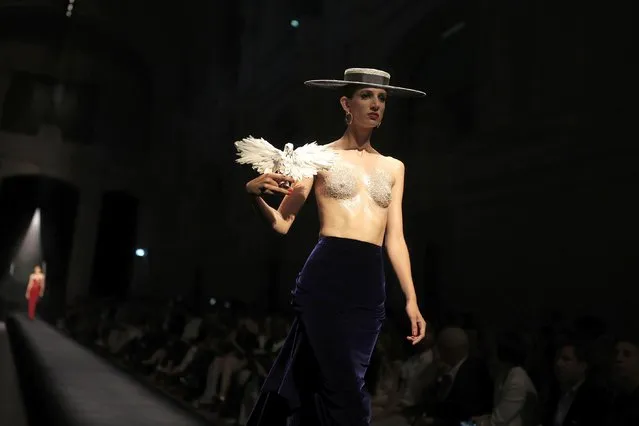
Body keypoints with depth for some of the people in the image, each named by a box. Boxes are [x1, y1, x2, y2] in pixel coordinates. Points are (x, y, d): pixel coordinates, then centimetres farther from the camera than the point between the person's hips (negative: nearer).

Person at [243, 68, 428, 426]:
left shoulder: (393, 167, 16)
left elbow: (395, 238, 14)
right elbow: (283, 223, 2)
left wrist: (411, 299, 8)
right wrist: (255, 194, -17)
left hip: (370, 285, 4)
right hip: (327, 276, -4)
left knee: (315, 382, 9)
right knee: (344, 387, -9)